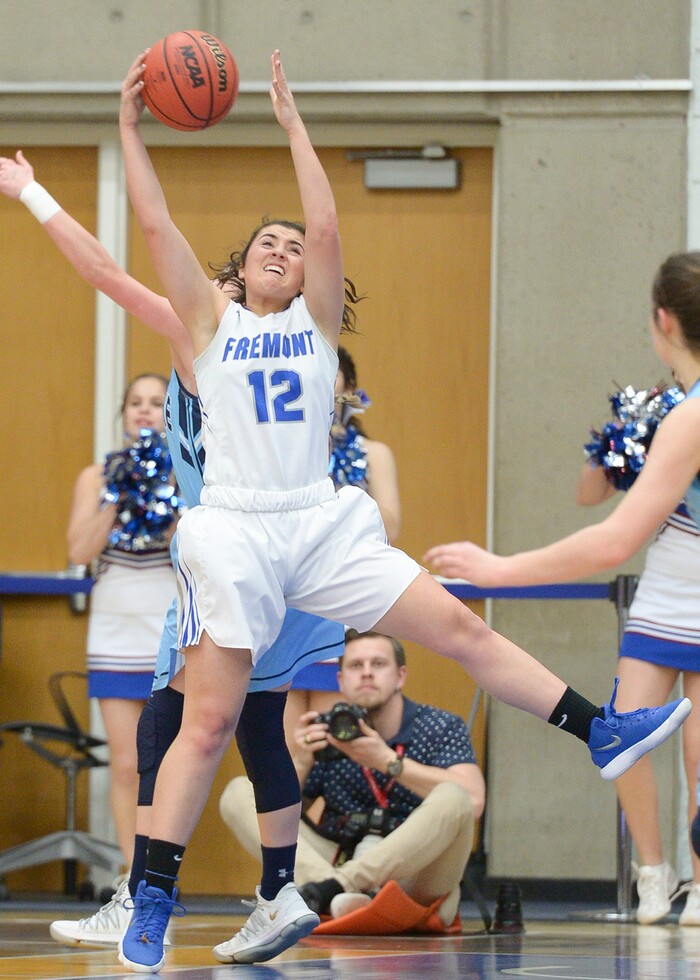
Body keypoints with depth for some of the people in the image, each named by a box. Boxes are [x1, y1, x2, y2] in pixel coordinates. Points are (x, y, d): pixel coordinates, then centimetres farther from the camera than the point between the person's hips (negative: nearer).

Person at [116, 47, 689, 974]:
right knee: (207, 723, -6)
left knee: (462, 628, -1)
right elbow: (156, 225, 1)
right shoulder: (213, 320, 10)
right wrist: (131, 127, -1)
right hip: (234, 532, -3)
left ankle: (600, 732, 6)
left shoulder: (315, 321, 14)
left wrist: (293, 120, 2)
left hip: (324, 524, 3)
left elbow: (327, 227, 1)